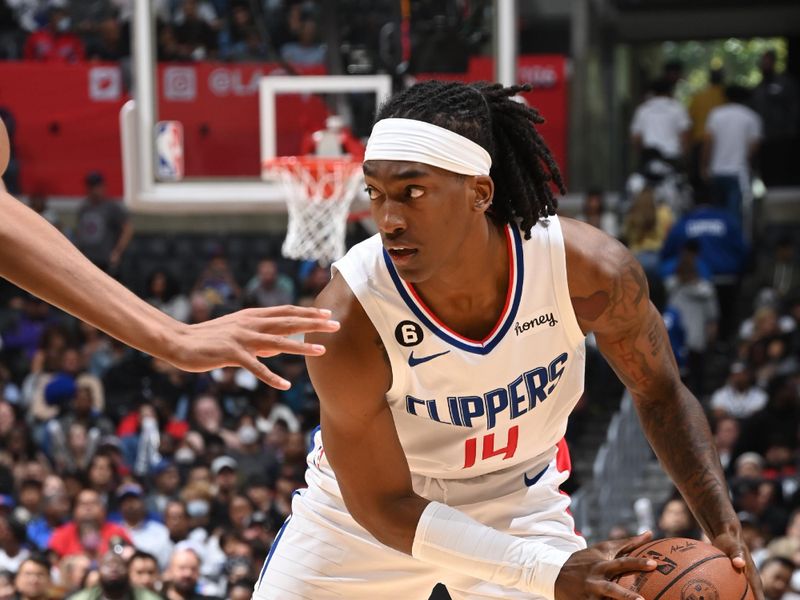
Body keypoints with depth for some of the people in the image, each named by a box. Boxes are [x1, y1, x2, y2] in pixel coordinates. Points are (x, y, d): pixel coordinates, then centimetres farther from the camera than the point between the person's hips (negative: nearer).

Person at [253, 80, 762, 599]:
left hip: (518, 501, 1)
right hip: (366, 504, -1)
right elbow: (383, 506, -26)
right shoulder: (349, 322, -33)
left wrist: (723, 528, -20)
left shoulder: (591, 270, -27)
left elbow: (660, 393, -7)